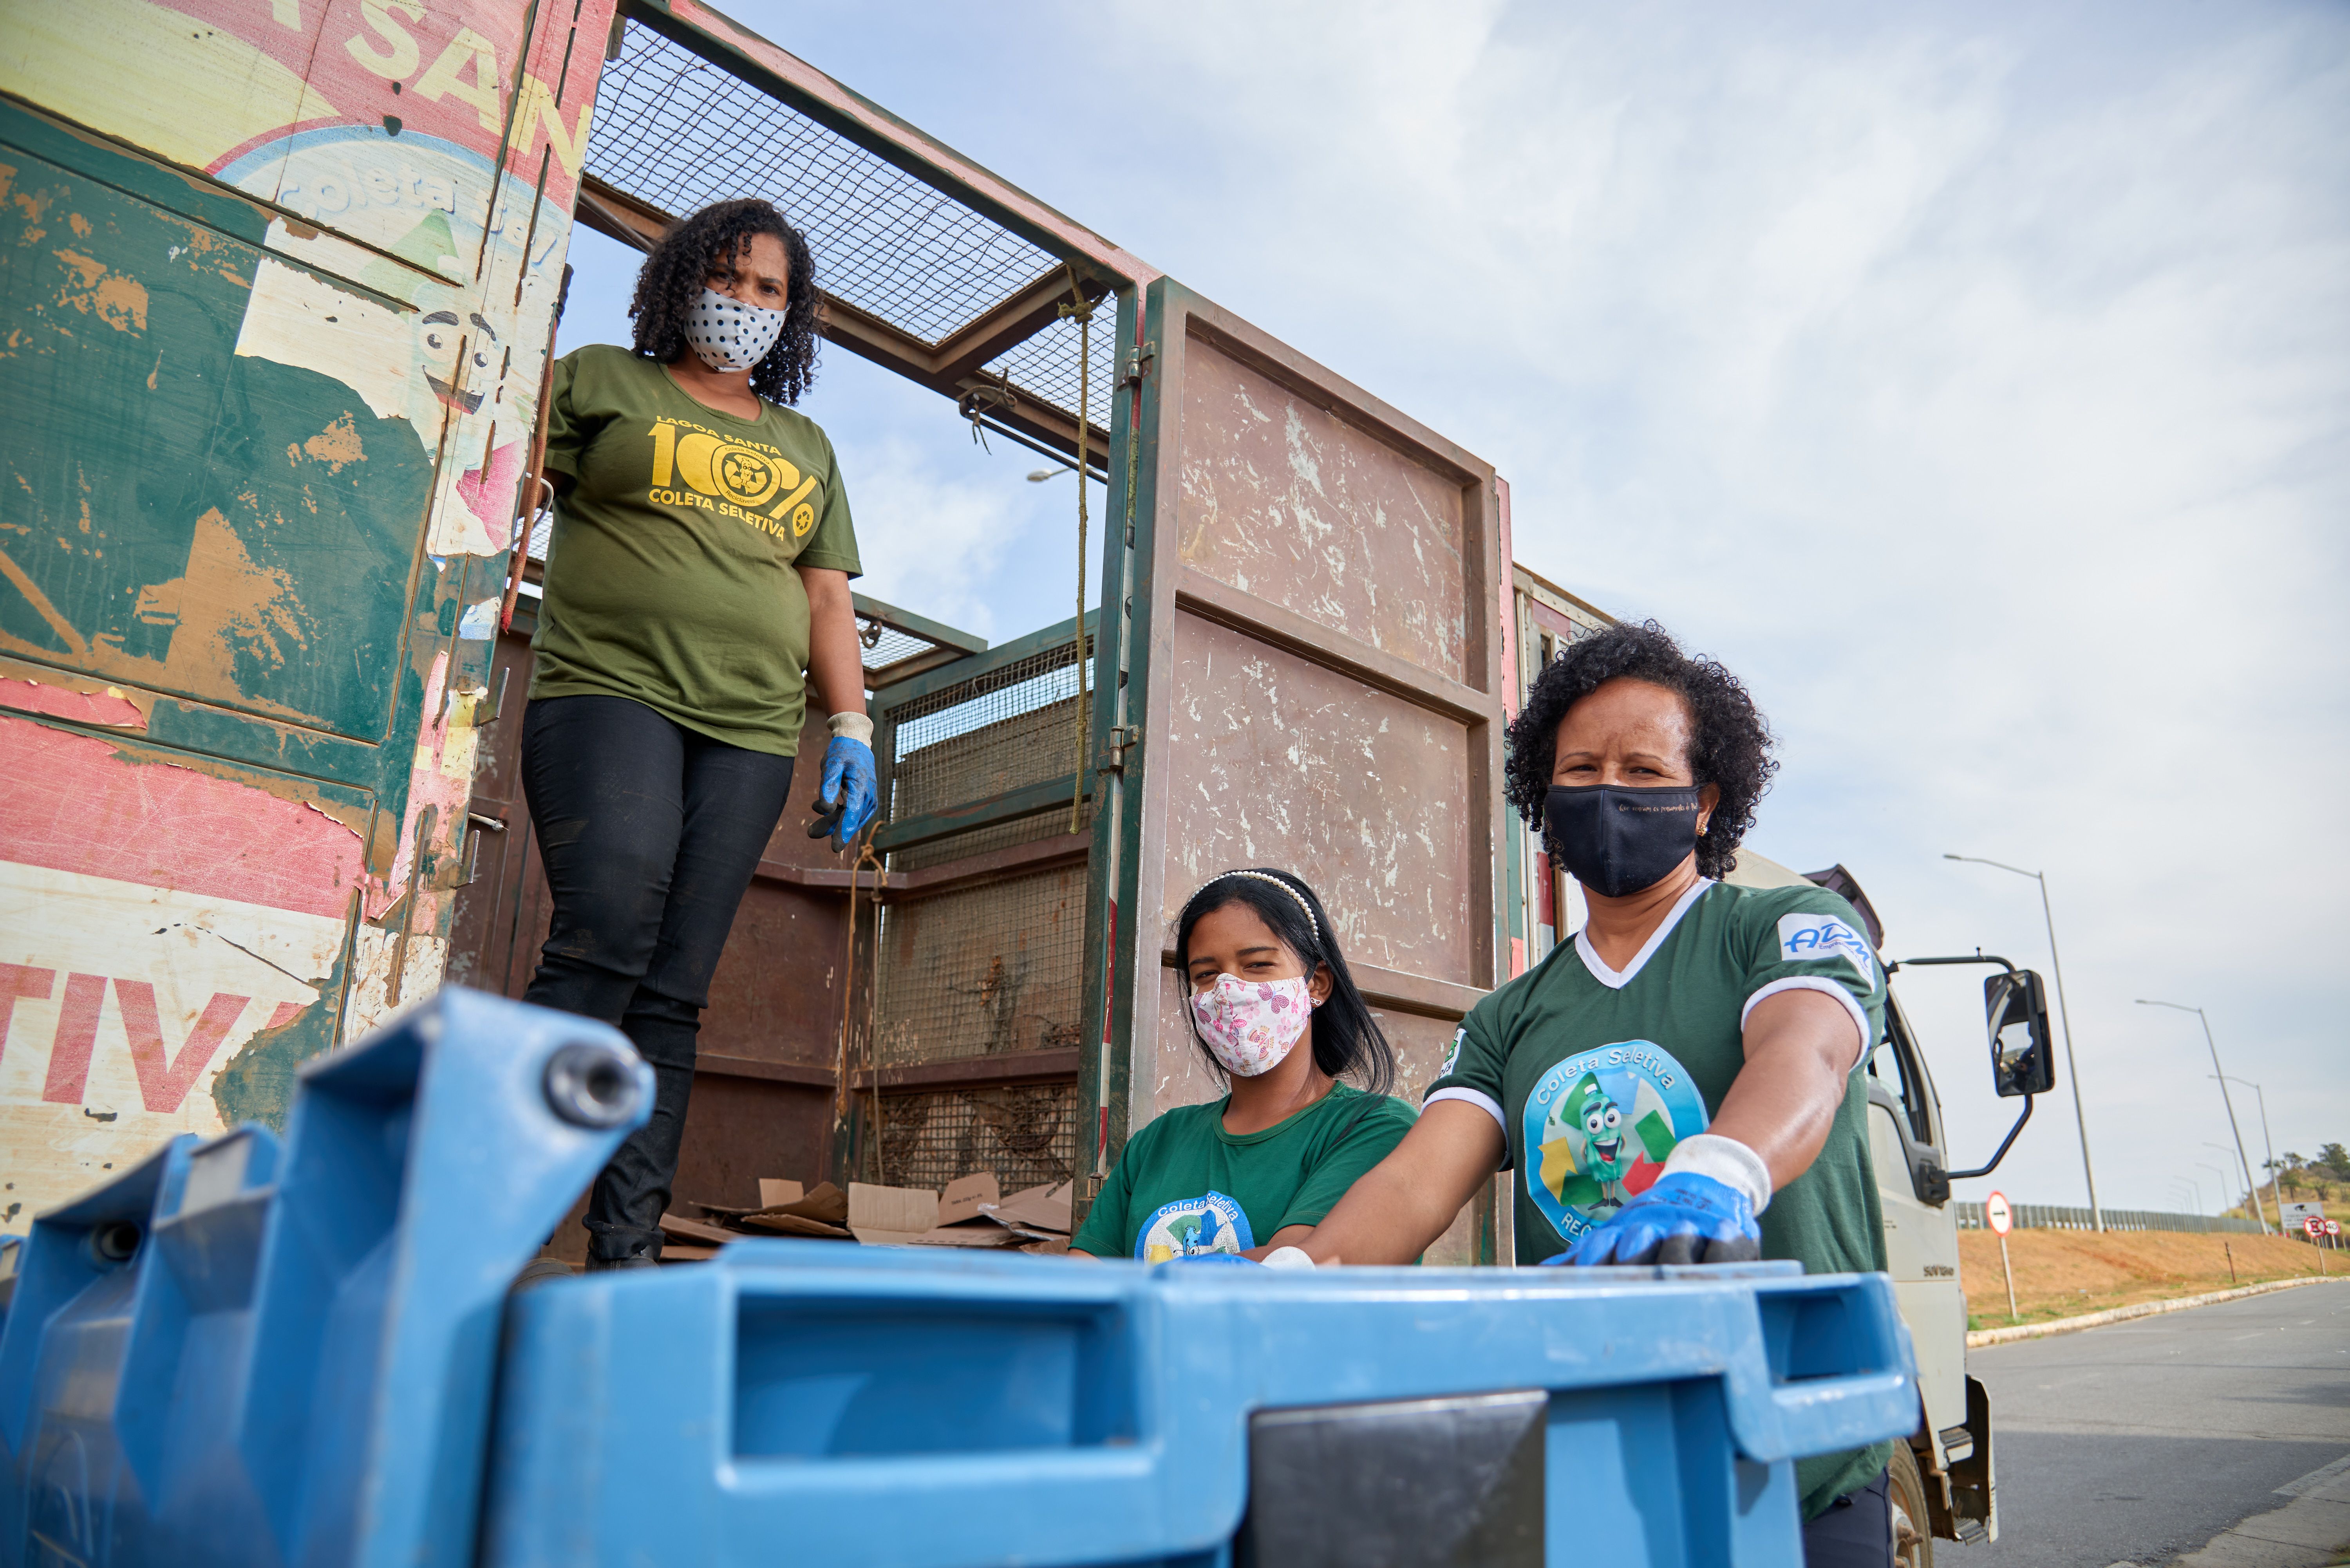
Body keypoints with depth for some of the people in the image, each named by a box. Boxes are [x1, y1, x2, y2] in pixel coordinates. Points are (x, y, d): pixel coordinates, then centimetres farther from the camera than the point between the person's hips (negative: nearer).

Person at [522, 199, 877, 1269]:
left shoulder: (805, 446, 26)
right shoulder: (601, 382, 16)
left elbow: (828, 599, 21)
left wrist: (852, 728, 9)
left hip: (749, 735, 3)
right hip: (611, 693, -3)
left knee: (674, 990, -4)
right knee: (608, 938, -23)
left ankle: (628, 1250, -4)